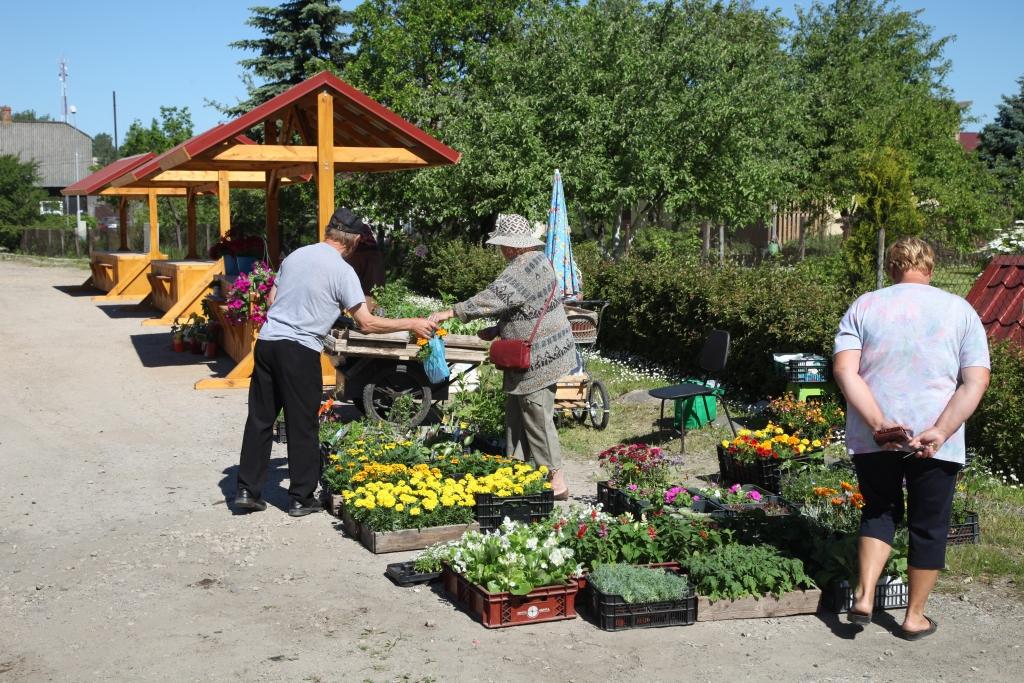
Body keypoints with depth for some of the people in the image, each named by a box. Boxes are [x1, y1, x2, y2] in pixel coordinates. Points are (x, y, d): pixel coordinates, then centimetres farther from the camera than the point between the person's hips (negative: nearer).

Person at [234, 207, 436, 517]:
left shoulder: (295, 255, 12)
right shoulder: (342, 271, -7)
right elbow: (366, 323, -9)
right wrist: (412, 324, -2)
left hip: (267, 341, 6)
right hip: (299, 351, -6)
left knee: (260, 419, 13)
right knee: (302, 426, 5)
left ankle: (247, 490, 18)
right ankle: (301, 498, 13)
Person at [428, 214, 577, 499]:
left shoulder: (526, 267, -20)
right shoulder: (534, 261, 13)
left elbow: (495, 298, -27)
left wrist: (453, 312, -23)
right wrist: (498, 330, 12)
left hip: (539, 358, -11)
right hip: (535, 356, 11)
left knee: (537, 417, -4)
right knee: (516, 415, 16)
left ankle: (556, 483, 2)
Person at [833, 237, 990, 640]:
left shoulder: (864, 307, 3)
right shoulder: (960, 311, 3)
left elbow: (844, 370, -10)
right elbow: (976, 381, -8)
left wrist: (878, 423, -16)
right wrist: (940, 432, -16)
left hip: (871, 438, 1)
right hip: (936, 443, -1)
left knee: (879, 511, 21)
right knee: (929, 525, 14)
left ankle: (864, 596, 7)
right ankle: (915, 617, 23)